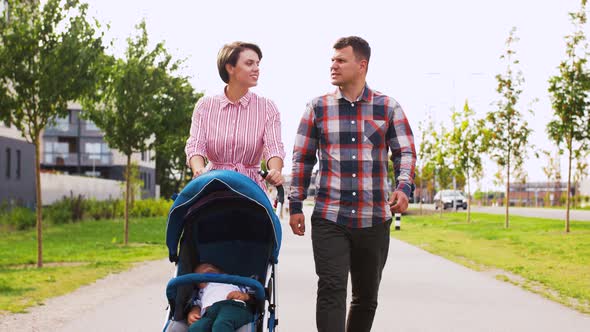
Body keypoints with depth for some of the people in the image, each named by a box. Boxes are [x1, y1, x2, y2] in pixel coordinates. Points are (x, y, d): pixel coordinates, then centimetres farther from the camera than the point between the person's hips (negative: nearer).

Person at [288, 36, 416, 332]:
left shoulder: (388, 108, 5)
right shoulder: (318, 108, 6)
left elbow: (405, 153, 4)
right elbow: (302, 159, 8)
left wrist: (404, 188, -15)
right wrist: (295, 206, 3)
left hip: (374, 219, 1)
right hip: (329, 219, -1)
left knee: (366, 296, 12)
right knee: (331, 290, -12)